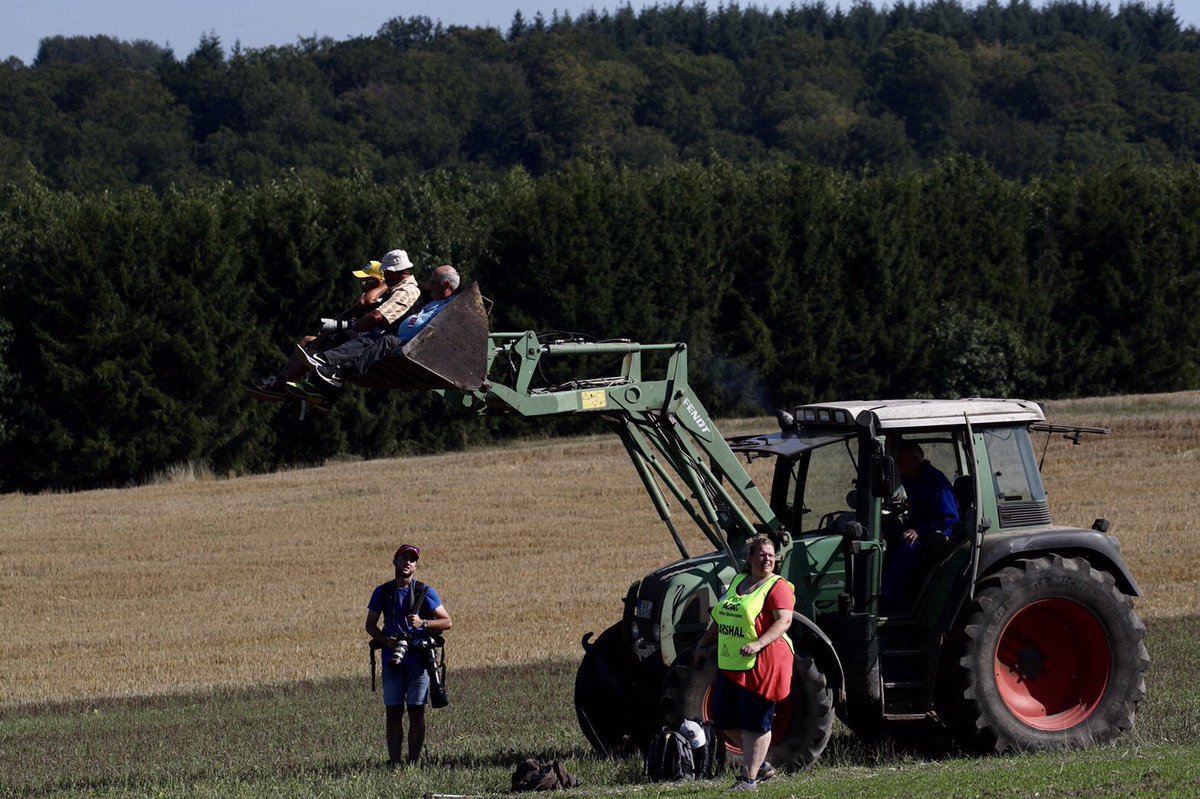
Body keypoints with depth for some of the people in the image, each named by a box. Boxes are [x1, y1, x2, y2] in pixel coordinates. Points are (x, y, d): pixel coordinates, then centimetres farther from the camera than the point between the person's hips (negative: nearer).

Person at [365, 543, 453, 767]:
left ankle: (413, 762, -1)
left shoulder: (425, 592, 1)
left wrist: (423, 623, -17)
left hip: (418, 659, -2)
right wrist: (386, 640, -7)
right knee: (393, 713, 1)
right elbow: (370, 625, 14)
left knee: (416, 712, -3)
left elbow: (447, 622, 1)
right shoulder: (382, 593, 8)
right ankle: (394, 762, 4)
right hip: (392, 659, 2)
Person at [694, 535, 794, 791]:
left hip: (762, 663, -8)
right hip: (730, 664, 8)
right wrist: (705, 642, 24)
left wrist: (758, 644, -31)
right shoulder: (738, 582, 16)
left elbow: (784, 621, -20)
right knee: (724, 717, 9)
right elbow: (721, 618, 27)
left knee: (755, 722, -4)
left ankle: (749, 778, 2)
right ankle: (761, 763, 23)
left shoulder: (777, 587, -7)